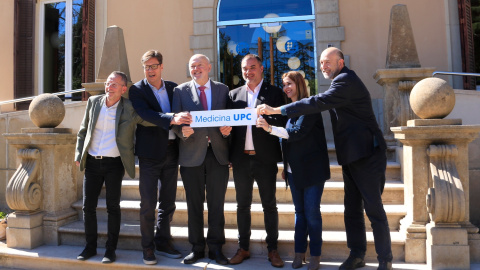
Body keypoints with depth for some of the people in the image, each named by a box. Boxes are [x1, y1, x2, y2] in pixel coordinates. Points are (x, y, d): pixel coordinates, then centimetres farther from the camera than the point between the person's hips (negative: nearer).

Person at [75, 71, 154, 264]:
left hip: (114, 164, -3)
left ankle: (110, 249, 18)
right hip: (92, 162, 4)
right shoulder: (93, 102, 6)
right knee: (88, 206, 7)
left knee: (113, 207, 3)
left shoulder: (130, 108, -6)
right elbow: (83, 131, 13)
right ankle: (90, 246, 25)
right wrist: (78, 155, 9)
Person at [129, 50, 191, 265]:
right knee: (148, 203, 2)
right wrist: (172, 119, -35)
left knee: (168, 202, 13)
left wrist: (185, 123, -12)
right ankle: (148, 247, 18)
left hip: (172, 151, 4)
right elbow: (146, 113, -21)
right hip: (150, 152, -4)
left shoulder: (173, 88, 10)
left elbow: (180, 113, 10)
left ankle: (163, 243, 28)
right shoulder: (137, 90, -3)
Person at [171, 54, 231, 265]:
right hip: (192, 154, 0)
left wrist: (227, 129, -11)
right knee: (194, 205, 8)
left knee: (217, 204, 6)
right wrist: (183, 131, -19)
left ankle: (216, 248, 20)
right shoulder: (181, 91, 6)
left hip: (218, 153, 1)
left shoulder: (222, 89, 10)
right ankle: (197, 248, 23)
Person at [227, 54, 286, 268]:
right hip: (241, 158, 3)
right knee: (242, 205, 11)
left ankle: (272, 249, 20)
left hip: (265, 158, -3)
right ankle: (243, 248, 24)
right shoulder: (234, 94, 12)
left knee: (269, 205, 7)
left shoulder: (274, 92, 1)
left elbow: (282, 122, -8)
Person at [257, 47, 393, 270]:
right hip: (351, 156, 10)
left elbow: (318, 103, -27)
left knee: (374, 209, -1)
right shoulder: (342, 82, 17)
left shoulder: (347, 80, -16)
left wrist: (277, 110, -28)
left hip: (367, 155, -10)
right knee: (352, 208, 13)